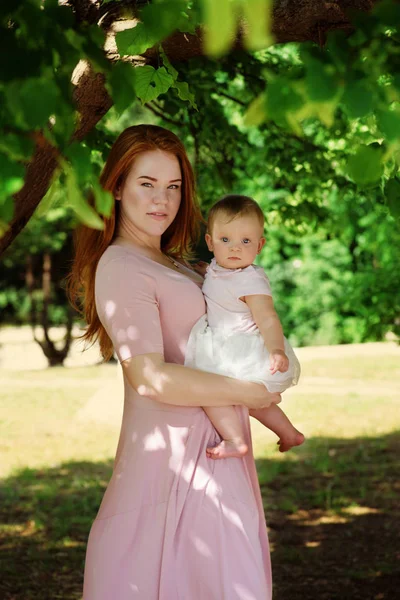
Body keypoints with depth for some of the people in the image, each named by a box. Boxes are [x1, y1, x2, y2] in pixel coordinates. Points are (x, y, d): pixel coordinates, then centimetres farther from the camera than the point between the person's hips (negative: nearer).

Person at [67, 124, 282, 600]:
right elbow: (150, 378, -22)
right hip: (177, 451, -9)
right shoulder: (122, 268, -13)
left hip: (210, 447, 10)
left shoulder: (172, 265, 18)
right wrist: (248, 392, -14)